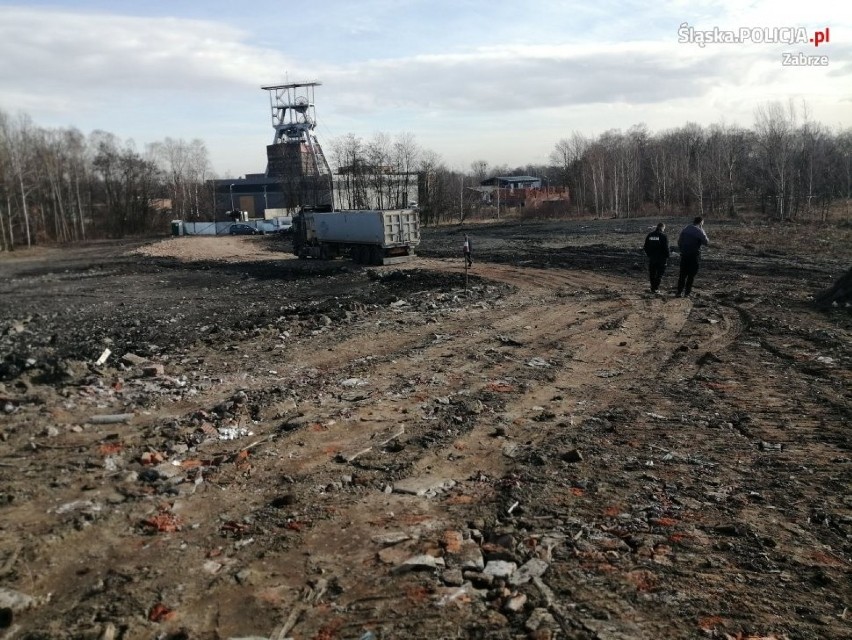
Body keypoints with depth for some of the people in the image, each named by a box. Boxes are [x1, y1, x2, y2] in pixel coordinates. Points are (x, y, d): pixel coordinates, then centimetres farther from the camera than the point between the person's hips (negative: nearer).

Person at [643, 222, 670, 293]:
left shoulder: (649, 235, 6)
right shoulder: (663, 236, -11)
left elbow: (645, 247, 10)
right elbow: (666, 248, -14)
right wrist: (668, 254, 1)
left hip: (651, 258, 4)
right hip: (661, 258, -4)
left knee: (652, 274, 12)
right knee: (659, 274, 4)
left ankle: (653, 288, 15)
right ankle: (655, 288, -3)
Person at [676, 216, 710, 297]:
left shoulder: (685, 229, 7)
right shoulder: (699, 231, -11)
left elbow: (679, 240, 12)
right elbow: (706, 242, -8)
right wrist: (703, 231, 0)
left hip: (684, 255, 5)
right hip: (694, 256, -5)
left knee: (682, 274, 11)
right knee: (691, 275, 4)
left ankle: (679, 292, 9)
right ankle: (687, 293, 4)